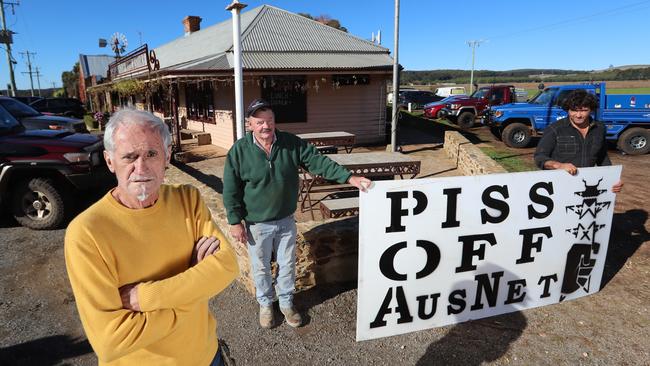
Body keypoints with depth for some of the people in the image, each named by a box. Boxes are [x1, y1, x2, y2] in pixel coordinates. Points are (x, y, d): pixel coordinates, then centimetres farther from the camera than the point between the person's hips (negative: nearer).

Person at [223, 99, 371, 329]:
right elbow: (230, 191, -8)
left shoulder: (292, 143, -9)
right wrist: (235, 222, -8)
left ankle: (286, 303, 40)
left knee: (287, 264, 17)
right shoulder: (239, 151, -14)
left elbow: (318, 162, -13)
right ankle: (265, 304, 42)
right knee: (261, 267, 16)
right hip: (257, 224, -2)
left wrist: (349, 178, -23)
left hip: (286, 221, 2)